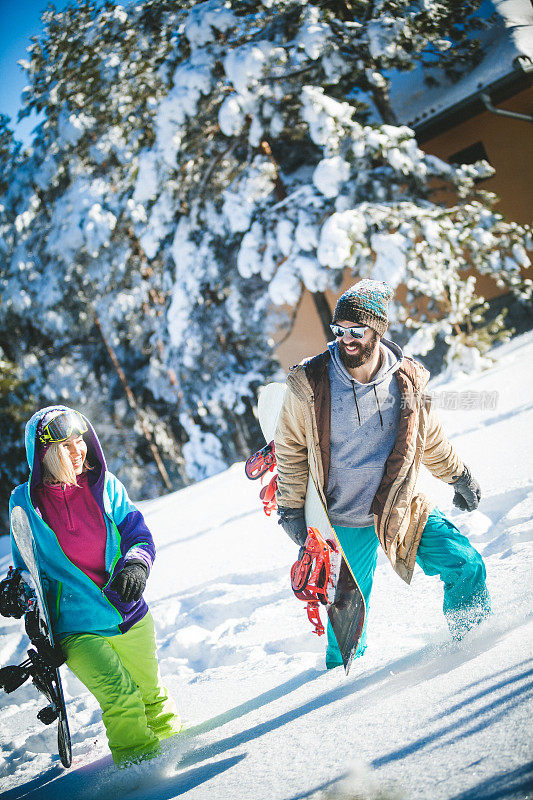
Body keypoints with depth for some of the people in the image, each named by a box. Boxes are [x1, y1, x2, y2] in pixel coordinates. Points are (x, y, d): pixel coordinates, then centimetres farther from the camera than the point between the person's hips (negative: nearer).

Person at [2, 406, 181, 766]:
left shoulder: (104, 486, -1)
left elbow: (138, 534, 4)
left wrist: (136, 565, -17)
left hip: (130, 615, 3)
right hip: (76, 628, -3)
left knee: (150, 692, 17)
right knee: (120, 696, -18)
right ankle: (137, 760, 1)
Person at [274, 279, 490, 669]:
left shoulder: (406, 380, -7)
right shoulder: (310, 383, -12)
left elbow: (431, 438, 12)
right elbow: (290, 448, 1)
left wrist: (460, 476, 21)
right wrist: (291, 509, 1)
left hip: (402, 505, 2)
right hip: (345, 521, -2)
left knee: (466, 567, -6)